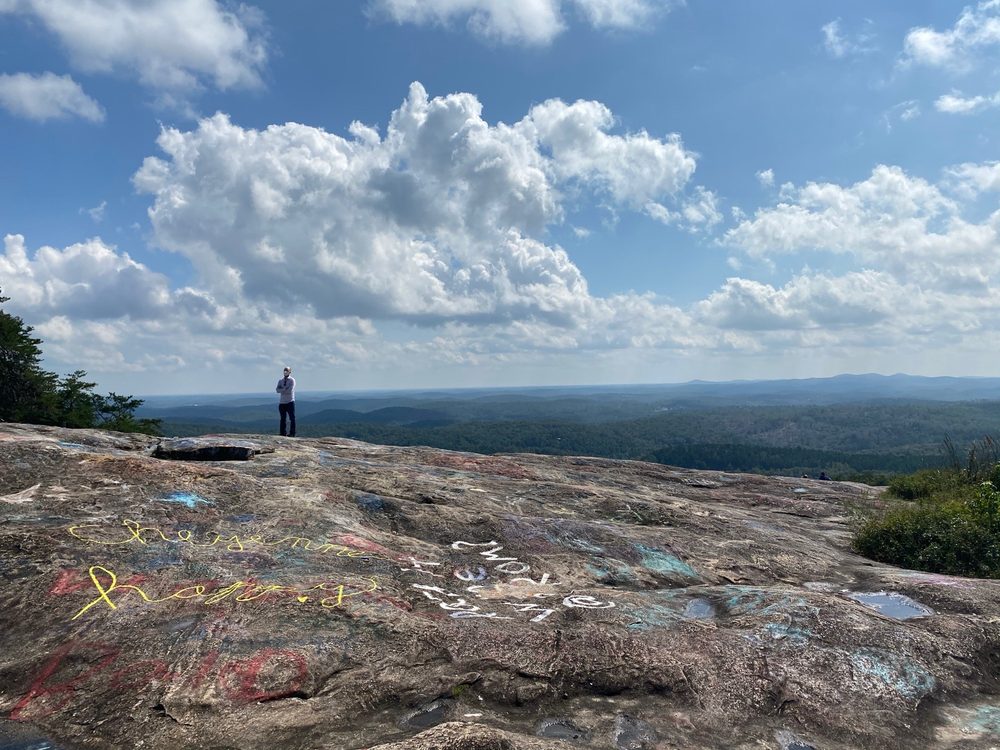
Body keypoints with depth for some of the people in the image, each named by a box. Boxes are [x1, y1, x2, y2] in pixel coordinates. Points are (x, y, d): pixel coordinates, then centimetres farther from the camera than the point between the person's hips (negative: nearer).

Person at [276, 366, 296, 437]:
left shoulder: (292, 380, -1)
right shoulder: (280, 381, 13)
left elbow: (290, 390, -14)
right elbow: (277, 390, -1)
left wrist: (282, 390, -6)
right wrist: (285, 389, -14)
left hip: (290, 402, -5)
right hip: (282, 402, 5)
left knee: (292, 418, -4)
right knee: (282, 418, 8)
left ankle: (292, 433, -2)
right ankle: (282, 433, 13)